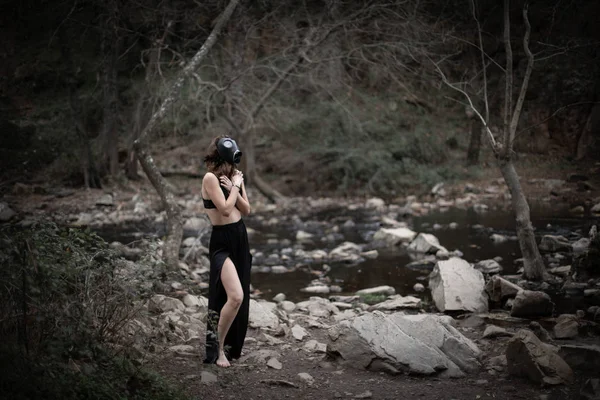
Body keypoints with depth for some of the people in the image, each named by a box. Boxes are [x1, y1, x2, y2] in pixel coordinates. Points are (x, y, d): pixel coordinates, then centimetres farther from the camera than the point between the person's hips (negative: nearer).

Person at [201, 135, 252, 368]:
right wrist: (236, 185, -10)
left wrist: (234, 188, -9)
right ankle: (218, 347, -3)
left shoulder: (234, 176, 8)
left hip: (240, 238, 8)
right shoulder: (210, 178, -14)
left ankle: (231, 346, 30)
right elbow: (225, 209, -21)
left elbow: (246, 210, 5)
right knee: (235, 297, -21)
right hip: (222, 242, -8)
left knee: (241, 297, 13)